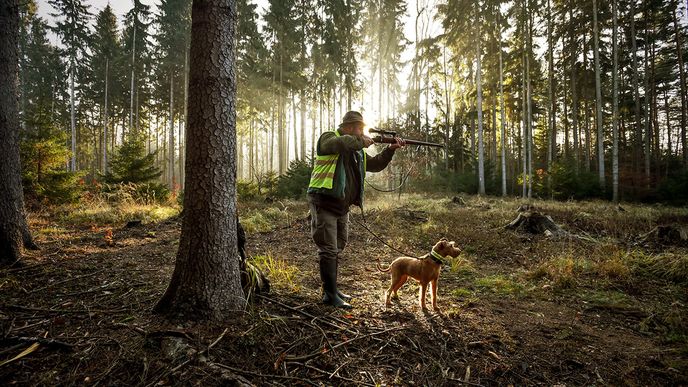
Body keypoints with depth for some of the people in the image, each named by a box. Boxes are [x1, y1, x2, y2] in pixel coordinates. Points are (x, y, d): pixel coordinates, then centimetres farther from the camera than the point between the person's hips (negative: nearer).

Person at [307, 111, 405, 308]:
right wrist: (362, 141, -15)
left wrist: (390, 149, 7)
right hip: (324, 203, -9)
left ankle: (332, 290, 28)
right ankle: (330, 295, 3)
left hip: (342, 206, 9)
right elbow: (342, 142, -31)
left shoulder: (358, 150, 16)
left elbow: (375, 165, 19)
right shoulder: (328, 138, -8)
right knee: (328, 250, -6)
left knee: (336, 249, 15)